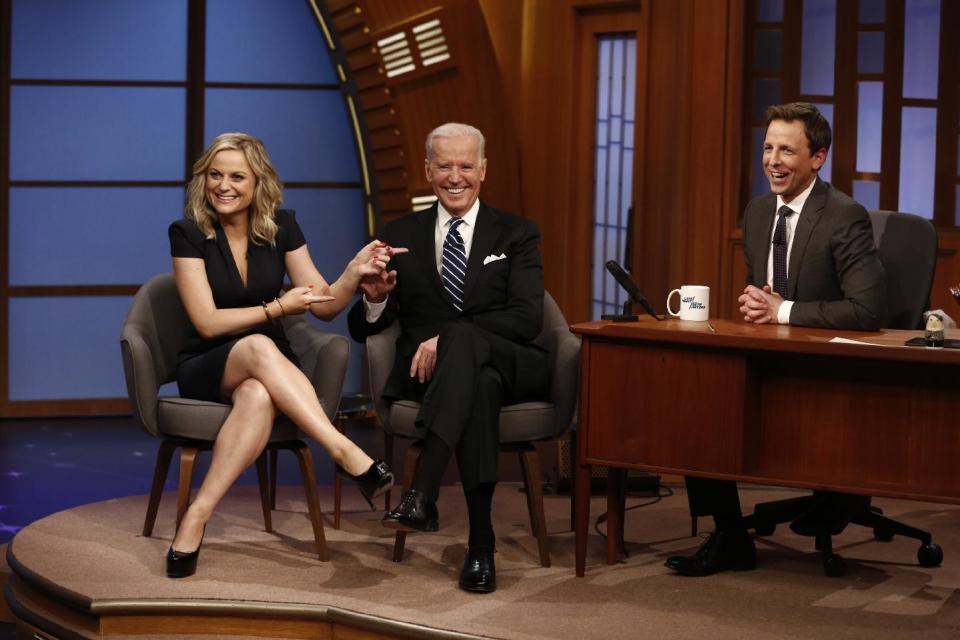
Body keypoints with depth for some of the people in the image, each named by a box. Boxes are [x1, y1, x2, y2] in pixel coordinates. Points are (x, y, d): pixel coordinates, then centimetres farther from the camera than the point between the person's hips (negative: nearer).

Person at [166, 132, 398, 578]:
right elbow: (207, 323, -12)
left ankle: (197, 517, -40)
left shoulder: (281, 227, 3)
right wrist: (278, 307, -18)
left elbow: (325, 306, 3)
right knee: (258, 346, -38)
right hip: (207, 370, -2)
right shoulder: (188, 233, -6)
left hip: (270, 371, 2)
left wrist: (355, 273, -16)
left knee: (258, 397, -38)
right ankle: (345, 452, -44)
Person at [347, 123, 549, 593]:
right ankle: (480, 544, -43)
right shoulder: (401, 236, 16)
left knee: (461, 336, -39)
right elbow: (363, 329, 12)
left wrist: (447, 339, -19)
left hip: (510, 365, -1)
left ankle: (422, 494, -51)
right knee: (481, 387, -38)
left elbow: (527, 319, -5)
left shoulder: (516, 235, 12)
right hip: (425, 373, 1)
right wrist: (374, 298, -14)